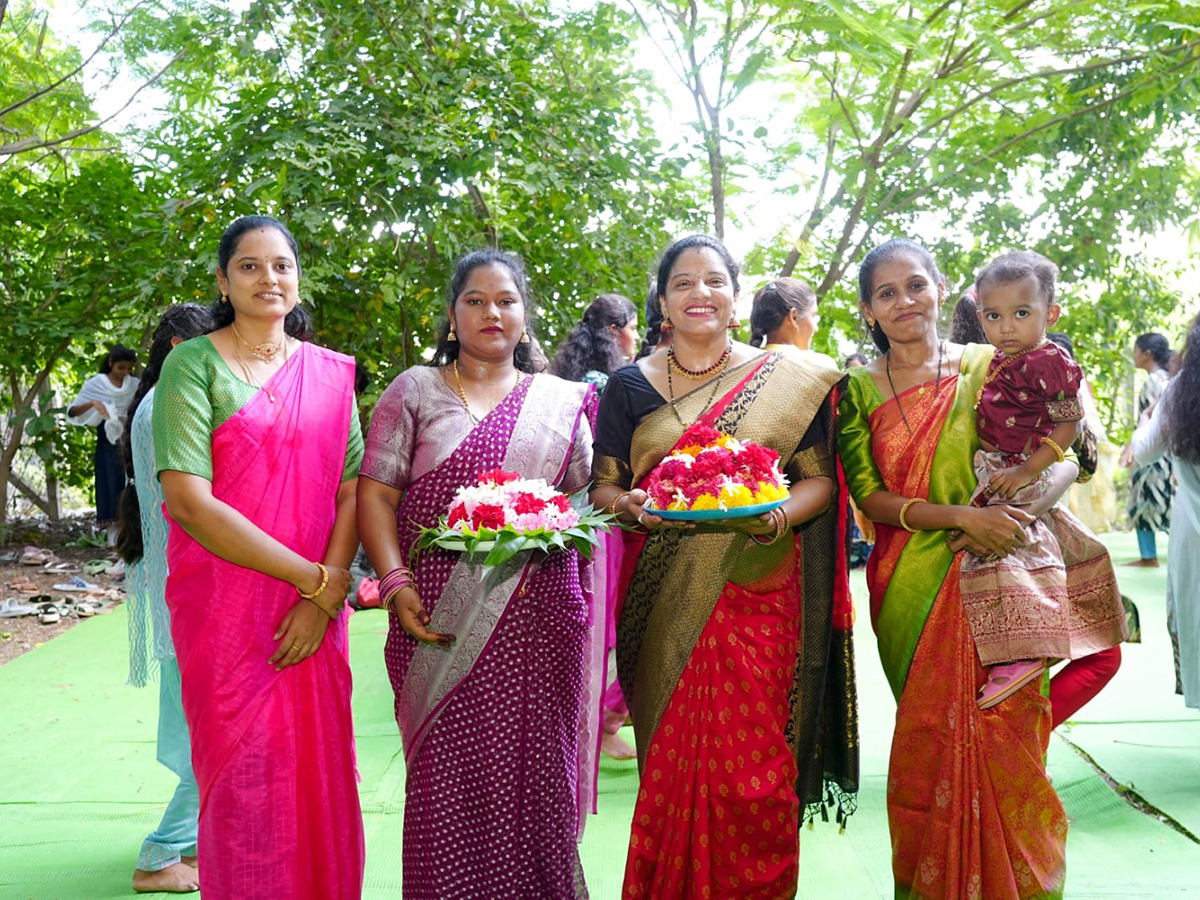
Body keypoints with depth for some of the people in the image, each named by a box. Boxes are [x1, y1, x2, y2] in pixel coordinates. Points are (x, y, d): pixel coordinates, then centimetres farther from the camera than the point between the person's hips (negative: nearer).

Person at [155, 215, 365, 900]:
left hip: (314, 614, 3)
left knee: (318, 776, 8)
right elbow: (189, 501, -15)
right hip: (226, 607, -3)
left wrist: (325, 597, -12)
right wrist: (315, 578, -15)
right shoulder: (194, 364, -4)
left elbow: (353, 489, 3)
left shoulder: (331, 372, 8)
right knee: (244, 782, 4)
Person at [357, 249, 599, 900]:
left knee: (536, 772, 5)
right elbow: (376, 492, 2)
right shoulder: (415, 390, 9)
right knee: (447, 774, 1)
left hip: (540, 620, 1)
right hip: (442, 620, -1)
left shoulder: (562, 401, 13)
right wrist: (395, 583, -10)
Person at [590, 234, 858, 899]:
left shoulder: (787, 381, 7)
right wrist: (626, 505, -12)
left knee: (751, 766, -2)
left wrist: (782, 514, -14)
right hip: (665, 599, 1)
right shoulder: (630, 386, 10)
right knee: (671, 764, 3)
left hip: (757, 594, -1)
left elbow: (819, 479, 6)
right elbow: (603, 485, 10)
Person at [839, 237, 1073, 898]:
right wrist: (963, 516, -16)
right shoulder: (858, 390, 5)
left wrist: (1024, 509, -17)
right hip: (912, 588, 1)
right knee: (929, 746, 5)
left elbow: (1065, 459, 3)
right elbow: (868, 495, -2)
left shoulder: (987, 367, 4)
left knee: (1006, 745, -2)